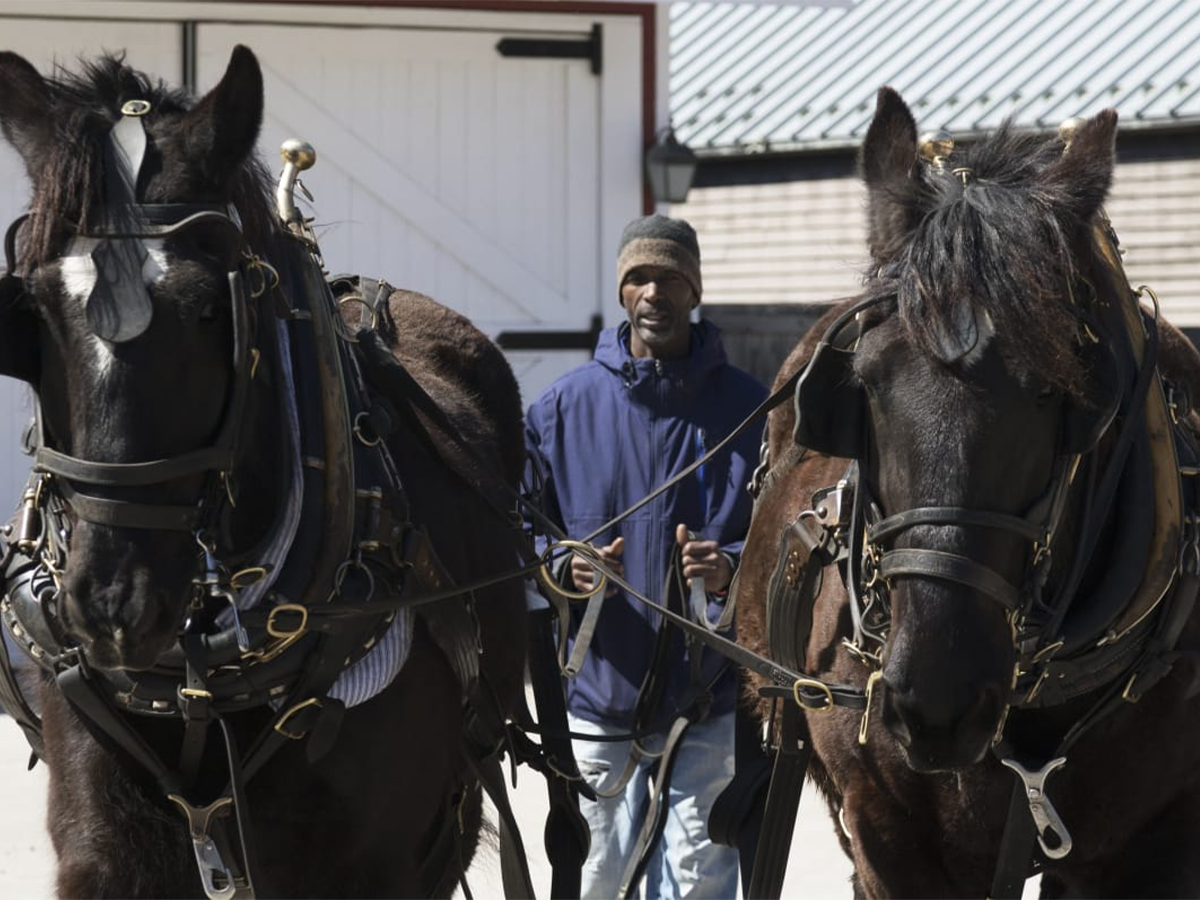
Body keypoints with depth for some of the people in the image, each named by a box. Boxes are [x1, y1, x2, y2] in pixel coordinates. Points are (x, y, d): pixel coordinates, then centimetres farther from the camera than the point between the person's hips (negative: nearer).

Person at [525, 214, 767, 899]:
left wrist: (734, 567, -22)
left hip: (709, 702, -2)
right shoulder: (566, 406, 3)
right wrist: (566, 567, -15)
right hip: (598, 694, 2)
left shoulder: (746, 407, -1)